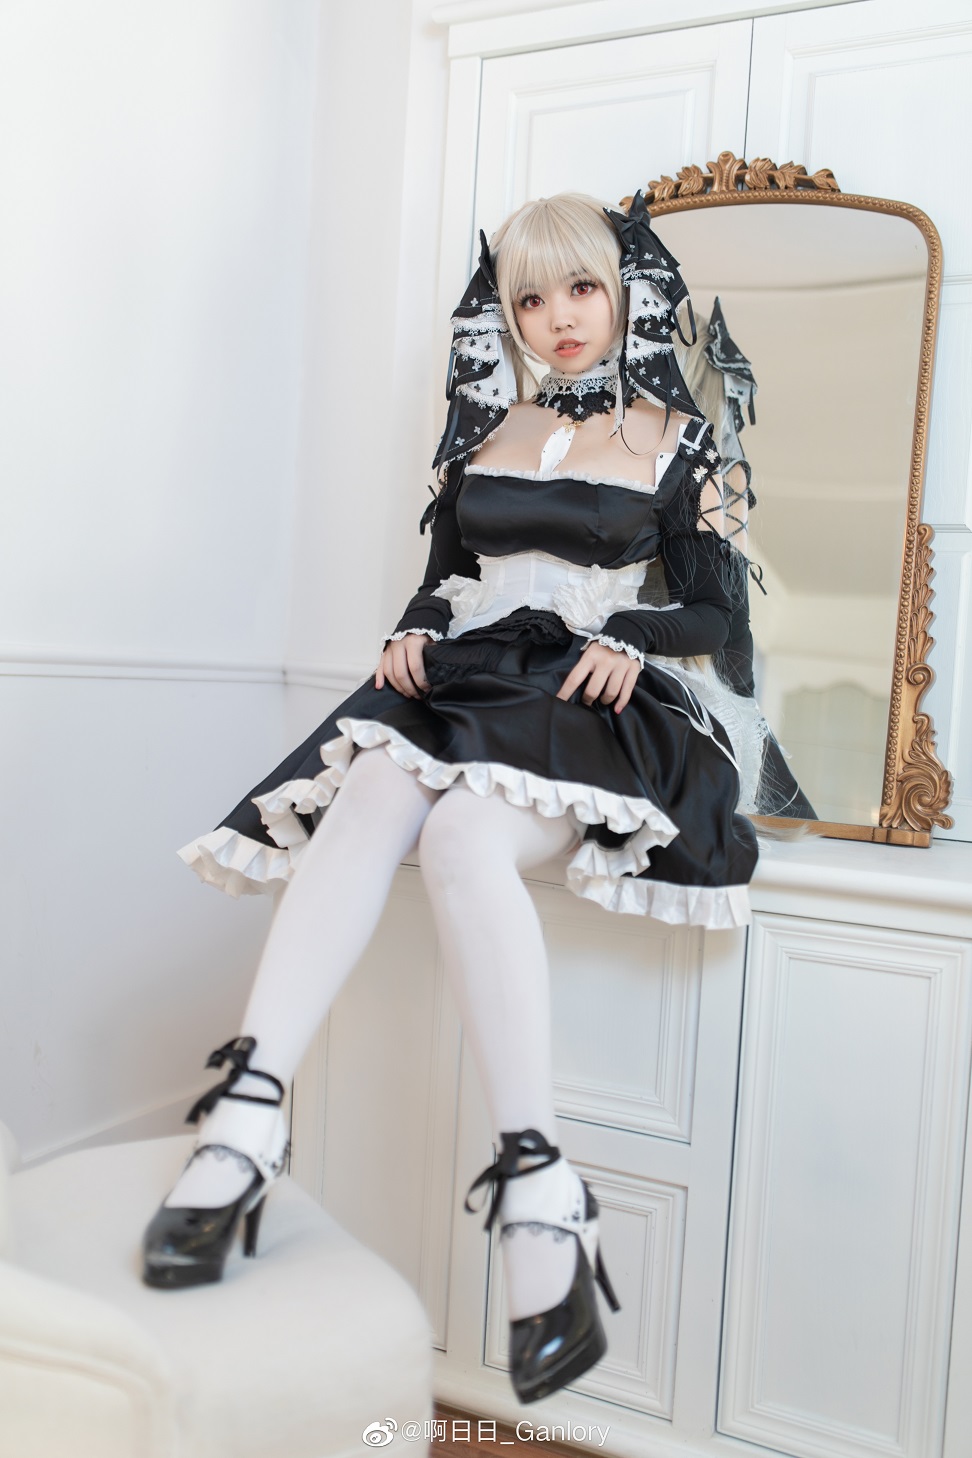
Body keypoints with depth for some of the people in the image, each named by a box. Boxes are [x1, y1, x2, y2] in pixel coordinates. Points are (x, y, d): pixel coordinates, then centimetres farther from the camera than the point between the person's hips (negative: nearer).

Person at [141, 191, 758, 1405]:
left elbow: (710, 609, 11)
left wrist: (629, 637, -8)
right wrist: (413, 631, 2)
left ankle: (537, 1187, -37)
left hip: (591, 701, -3)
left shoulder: (676, 438, 13)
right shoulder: (485, 429, 22)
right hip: (464, 678, 3)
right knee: (372, 793, -32)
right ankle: (248, 1112, -40)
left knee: (464, 835, -35)